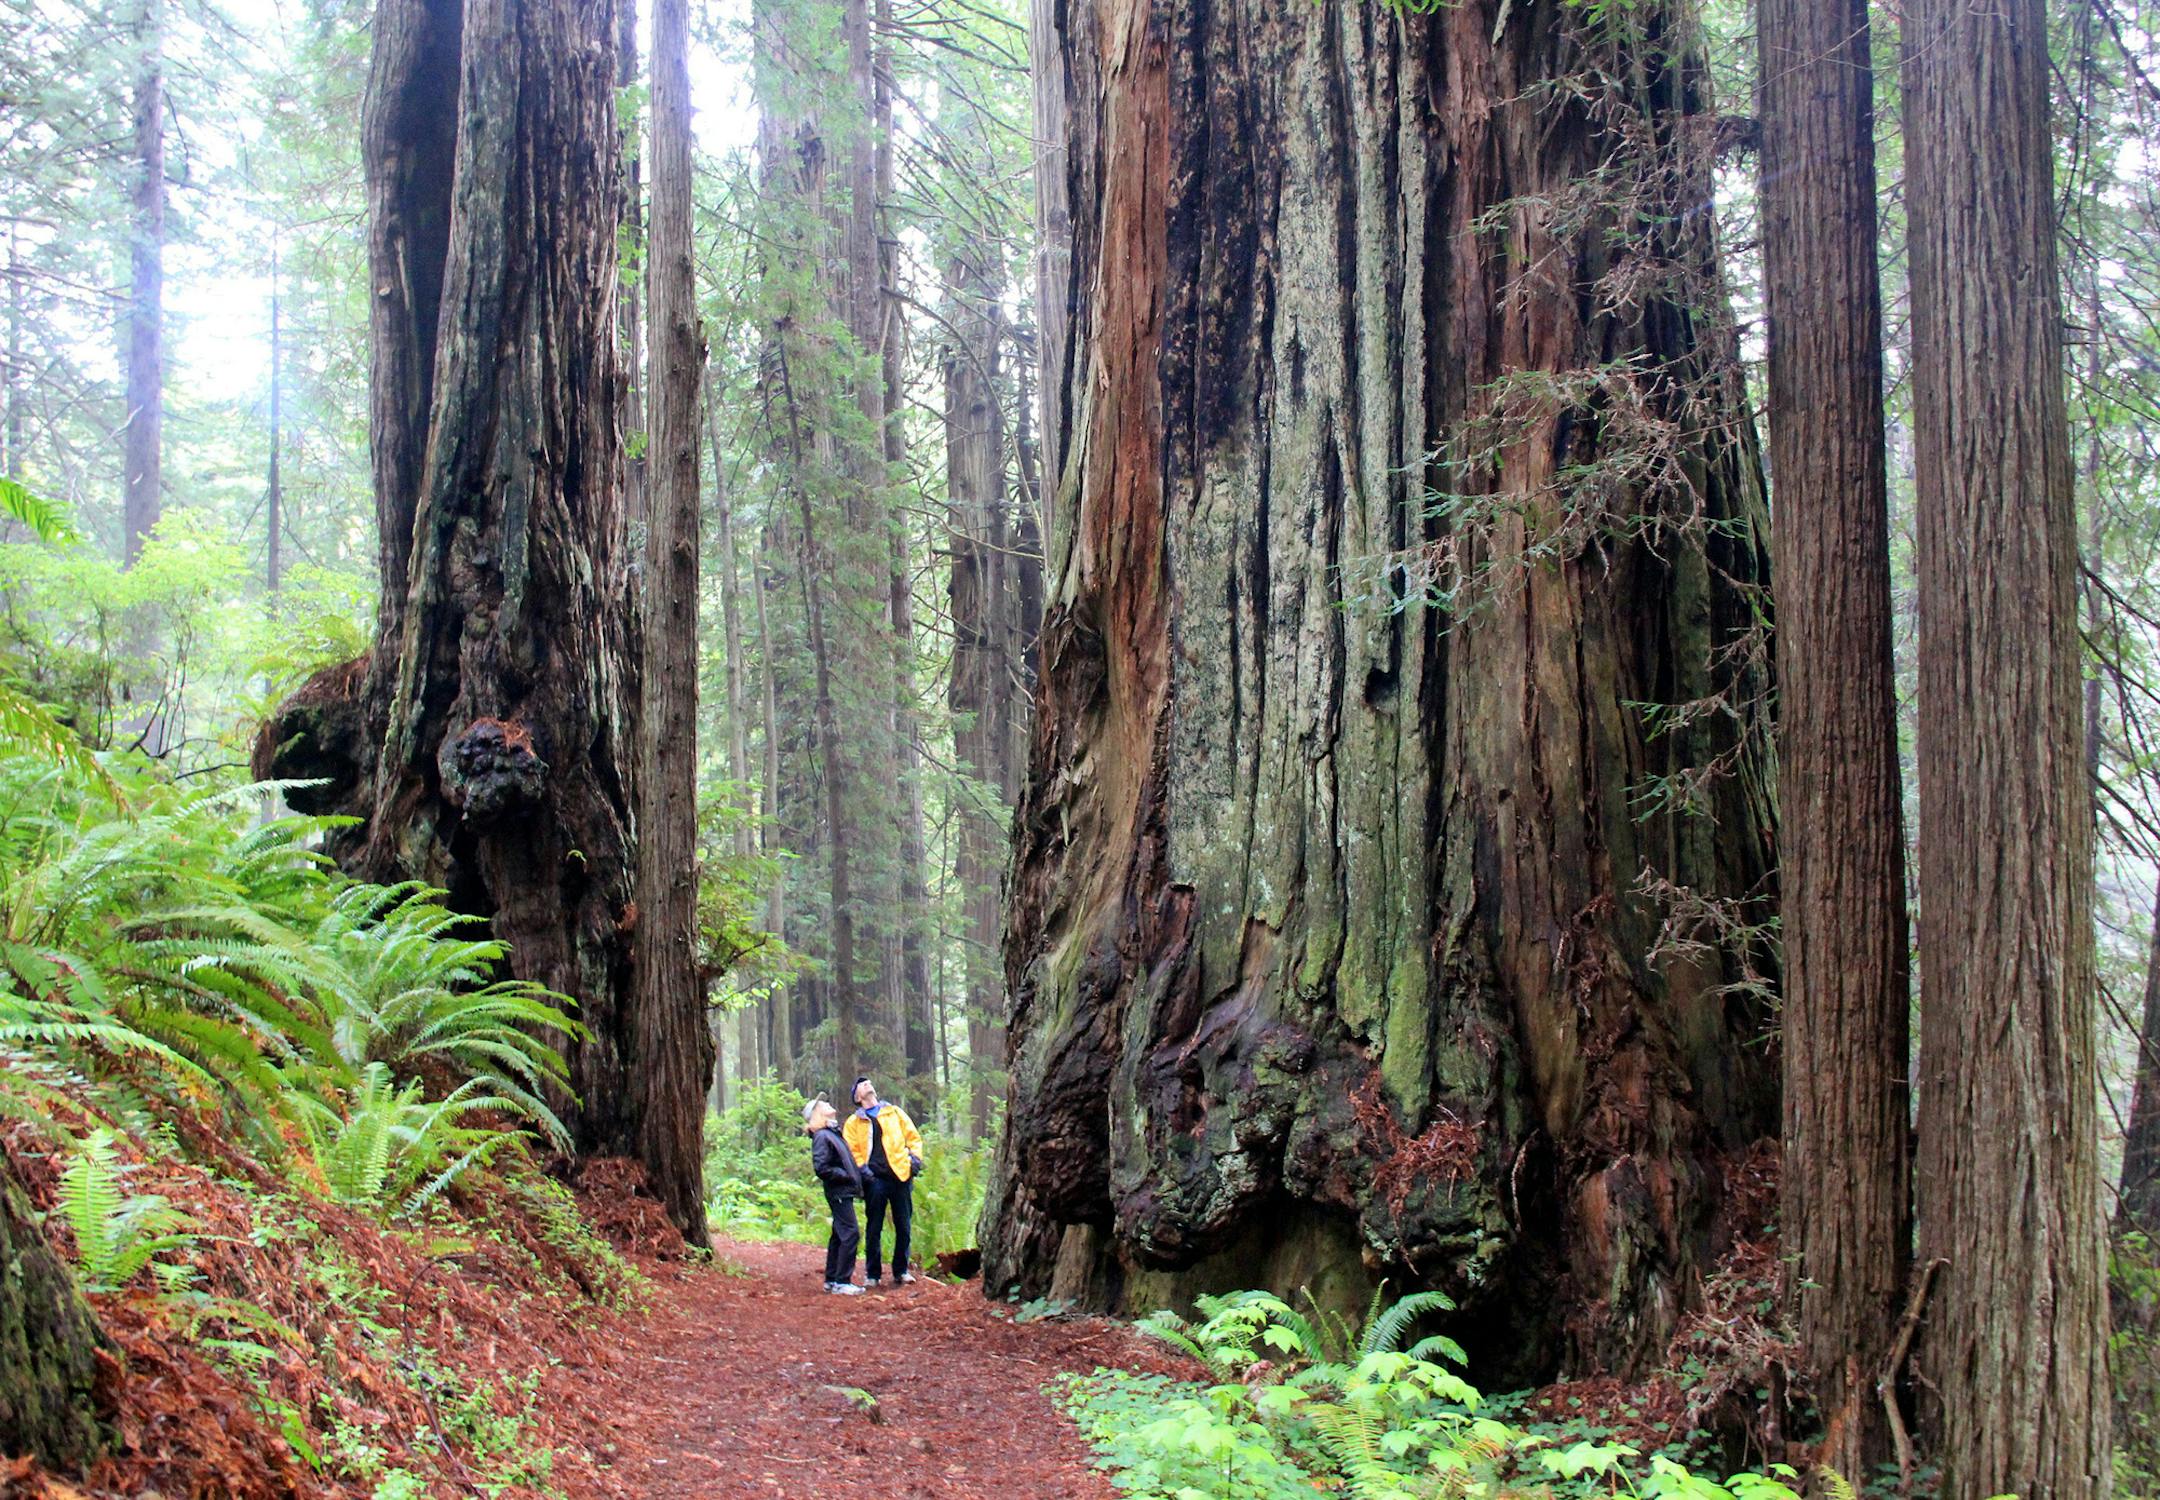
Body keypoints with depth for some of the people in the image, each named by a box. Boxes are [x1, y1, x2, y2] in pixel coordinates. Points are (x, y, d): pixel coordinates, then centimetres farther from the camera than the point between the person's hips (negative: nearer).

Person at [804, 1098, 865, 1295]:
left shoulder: (833, 1133, 16)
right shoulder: (821, 1136, -14)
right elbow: (821, 1168, -21)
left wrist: (859, 1171, 8)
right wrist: (845, 1175, -16)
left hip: (843, 1192, 10)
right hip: (839, 1192, -10)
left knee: (839, 1235, 14)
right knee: (850, 1234, -12)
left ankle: (831, 1279, 21)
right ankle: (842, 1281, -9)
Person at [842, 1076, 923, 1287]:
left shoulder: (895, 1112, 16)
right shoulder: (853, 1123, 12)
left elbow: (913, 1136, 14)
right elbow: (850, 1150, 5)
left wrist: (915, 1157, -1)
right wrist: (861, 1168, -11)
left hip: (900, 1175, 1)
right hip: (875, 1179, -1)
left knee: (904, 1226, 4)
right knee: (874, 1228, 1)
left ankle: (901, 1270, 15)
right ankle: (873, 1273, 9)